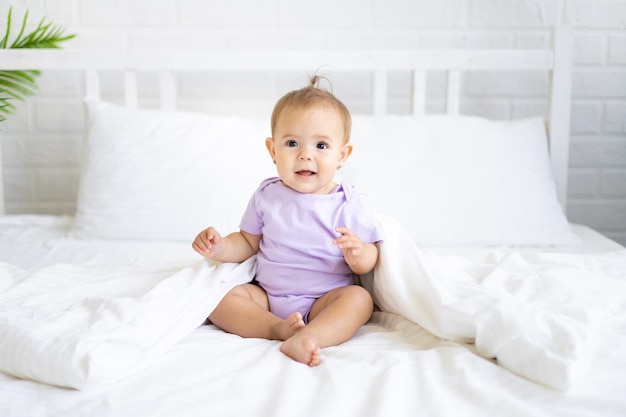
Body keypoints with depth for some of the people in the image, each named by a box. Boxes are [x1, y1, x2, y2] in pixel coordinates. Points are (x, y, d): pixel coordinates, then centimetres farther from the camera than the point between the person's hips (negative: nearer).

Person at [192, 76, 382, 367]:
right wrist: (220, 248, -6)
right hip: (267, 296, 3)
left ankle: (305, 338, -48)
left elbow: (370, 260, -3)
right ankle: (277, 328, -31)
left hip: (324, 302, -3)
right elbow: (248, 242, 14)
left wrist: (357, 253, -26)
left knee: (359, 299, -30)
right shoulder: (266, 196, 3)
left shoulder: (350, 203, -5)